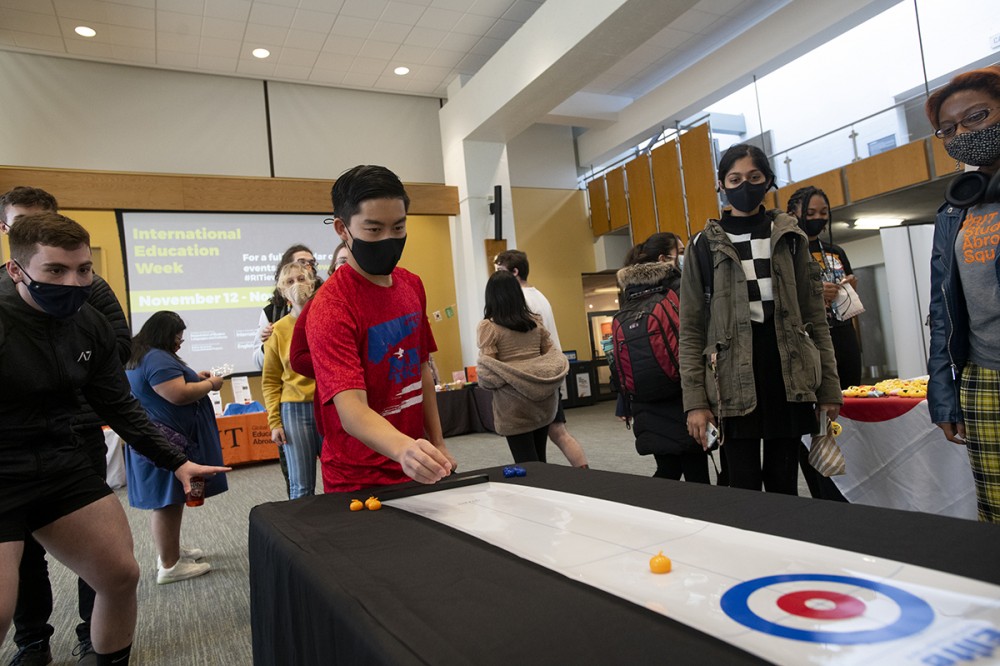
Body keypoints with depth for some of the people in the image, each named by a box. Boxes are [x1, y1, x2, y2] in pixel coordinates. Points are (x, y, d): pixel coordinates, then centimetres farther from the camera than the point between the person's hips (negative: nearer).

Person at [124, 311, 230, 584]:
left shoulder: (140, 357, 16)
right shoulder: (158, 358, -18)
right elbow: (179, 395, -25)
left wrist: (192, 377, 14)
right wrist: (210, 384, -11)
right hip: (166, 441, -11)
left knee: (166, 500, 19)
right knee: (168, 502, -5)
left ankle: (170, 550, 31)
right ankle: (169, 566, 2)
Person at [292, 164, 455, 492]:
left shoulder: (412, 286, 1)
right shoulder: (330, 308, -20)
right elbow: (351, 410, -30)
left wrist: (437, 444, 9)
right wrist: (404, 449, -48)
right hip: (360, 482, -6)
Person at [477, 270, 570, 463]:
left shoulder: (488, 327, -8)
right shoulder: (535, 321, 7)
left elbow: (487, 372, -13)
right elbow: (553, 356, 9)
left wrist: (486, 381, 8)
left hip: (513, 405, -5)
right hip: (543, 400, 5)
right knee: (539, 459, 16)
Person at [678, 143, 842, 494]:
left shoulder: (789, 237, 9)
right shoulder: (705, 246, 3)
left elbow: (815, 316, 9)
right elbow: (692, 330, -1)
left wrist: (829, 386, 4)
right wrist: (695, 401, -8)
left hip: (788, 375, 2)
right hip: (735, 381, -2)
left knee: (784, 484, 10)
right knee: (745, 489, 1)